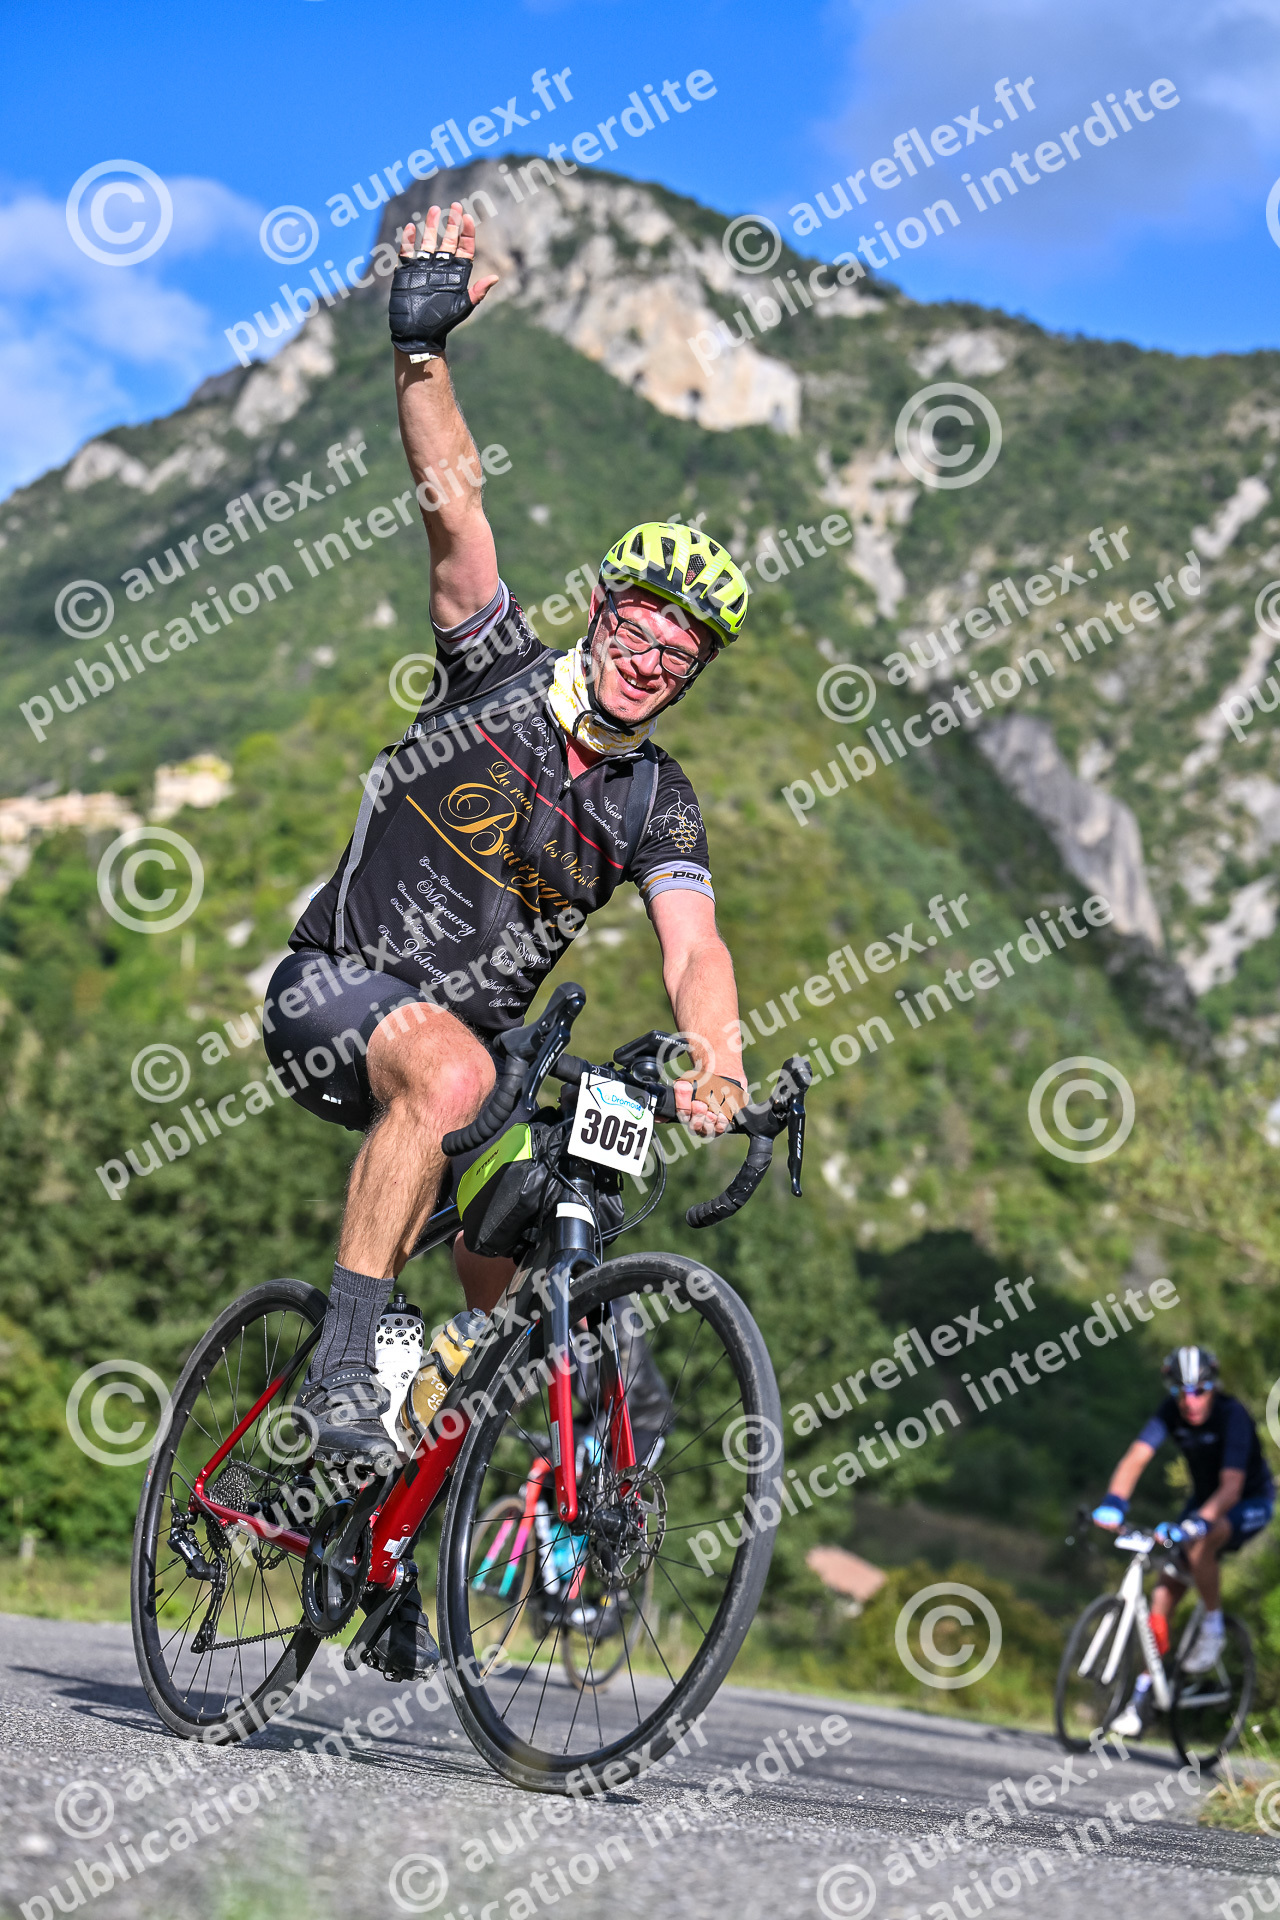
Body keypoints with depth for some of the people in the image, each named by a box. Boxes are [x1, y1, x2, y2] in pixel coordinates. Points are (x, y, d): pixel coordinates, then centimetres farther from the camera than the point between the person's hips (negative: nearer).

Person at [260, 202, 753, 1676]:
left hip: (468, 1040, 5)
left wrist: (716, 1060, -35)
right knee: (451, 1067, -39)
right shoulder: (500, 671, -5)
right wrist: (422, 353, -31)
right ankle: (341, 1354, -33)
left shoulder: (656, 804, 0)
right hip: (334, 993, -5)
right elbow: (454, 505, -18)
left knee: (515, 1293, -5)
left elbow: (693, 947, -16)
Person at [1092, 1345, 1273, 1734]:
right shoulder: (1172, 1411, -16)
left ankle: (1213, 1626, -12)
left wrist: (1196, 1522, -55)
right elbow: (1136, 1457, -26)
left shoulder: (1232, 1416, -29)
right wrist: (1114, 1502, -44)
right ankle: (1143, 1697, -1)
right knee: (1164, 1592, -7)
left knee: (1198, 1541, -36)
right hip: (1204, 1500, 5)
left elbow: (1231, 1487, -39)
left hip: (1250, 1503, -5)